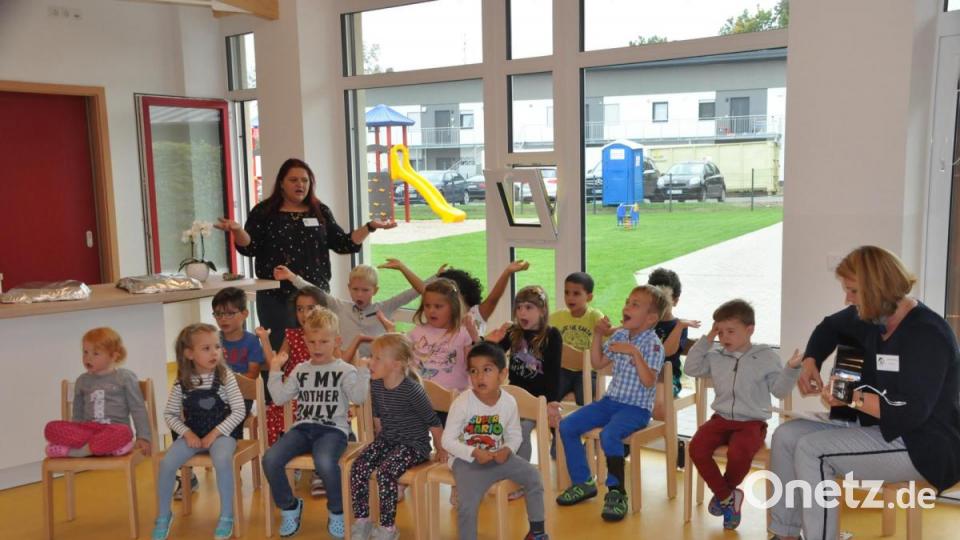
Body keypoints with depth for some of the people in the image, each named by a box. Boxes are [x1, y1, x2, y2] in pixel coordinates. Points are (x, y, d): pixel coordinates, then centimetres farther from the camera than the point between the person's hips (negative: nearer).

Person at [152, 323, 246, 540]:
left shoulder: (225, 376, -9)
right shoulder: (182, 382, -3)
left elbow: (239, 411, -9)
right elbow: (170, 413, 5)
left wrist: (215, 433, -16)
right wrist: (187, 433, -10)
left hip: (221, 432, -3)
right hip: (192, 433, 3)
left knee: (222, 461, -32)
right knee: (166, 463, -19)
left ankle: (227, 516, -13)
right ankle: (163, 515, 5)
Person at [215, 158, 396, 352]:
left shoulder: (321, 212, 9)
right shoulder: (264, 212, 2)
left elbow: (343, 244, 8)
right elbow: (249, 248, -4)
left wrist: (370, 227, -2)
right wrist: (237, 230, -24)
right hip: (276, 297, -2)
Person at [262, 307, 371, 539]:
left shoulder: (345, 370, 3)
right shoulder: (300, 370, 16)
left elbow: (358, 397, -11)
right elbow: (280, 398, 12)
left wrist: (362, 370, -18)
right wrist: (275, 370, 7)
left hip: (333, 429, -4)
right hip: (302, 428, 5)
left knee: (325, 463, -36)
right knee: (270, 459, -20)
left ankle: (337, 511, -5)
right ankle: (289, 507, 7)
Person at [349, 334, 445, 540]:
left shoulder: (411, 389, -23)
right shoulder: (376, 384, -4)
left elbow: (433, 421, -13)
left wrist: (441, 450, -4)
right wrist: (380, 440, 19)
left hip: (414, 444, -6)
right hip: (387, 439, 7)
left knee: (385, 472, -28)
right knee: (358, 467, -14)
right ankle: (362, 522, 2)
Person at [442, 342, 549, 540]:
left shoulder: (509, 402, -7)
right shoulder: (462, 403, -18)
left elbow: (515, 435, 5)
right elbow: (447, 440, -15)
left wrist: (507, 450, -18)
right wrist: (474, 452, -28)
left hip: (497, 456, 4)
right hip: (467, 460, -4)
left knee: (533, 476, -7)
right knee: (468, 504, -26)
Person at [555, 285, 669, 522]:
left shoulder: (653, 345, -13)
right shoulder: (619, 335, 8)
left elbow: (648, 382, -24)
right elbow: (598, 363, 16)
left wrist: (634, 352, -31)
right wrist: (598, 336, 4)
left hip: (636, 408, -7)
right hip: (611, 400, 8)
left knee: (608, 434, -35)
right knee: (566, 426, -4)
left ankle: (617, 492, -16)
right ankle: (583, 482, 11)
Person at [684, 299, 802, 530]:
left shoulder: (766, 356, -1)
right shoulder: (716, 356, 10)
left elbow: (780, 391, -1)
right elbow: (691, 368, 6)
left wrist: (791, 370, -19)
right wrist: (706, 340, 2)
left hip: (752, 422, -4)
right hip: (721, 418, 4)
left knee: (738, 453, -34)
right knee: (697, 447, -23)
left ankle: (724, 493, 1)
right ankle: (727, 496, -2)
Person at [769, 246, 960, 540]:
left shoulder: (927, 334, -21)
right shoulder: (872, 317, 3)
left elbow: (912, 413, -28)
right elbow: (830, 327, 25)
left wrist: (852, 398, -29)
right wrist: (810, 362, 9)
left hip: (924, 447, -9)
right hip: (877, 428, 9)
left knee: (811, 449, -24)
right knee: (786, 435, -3)